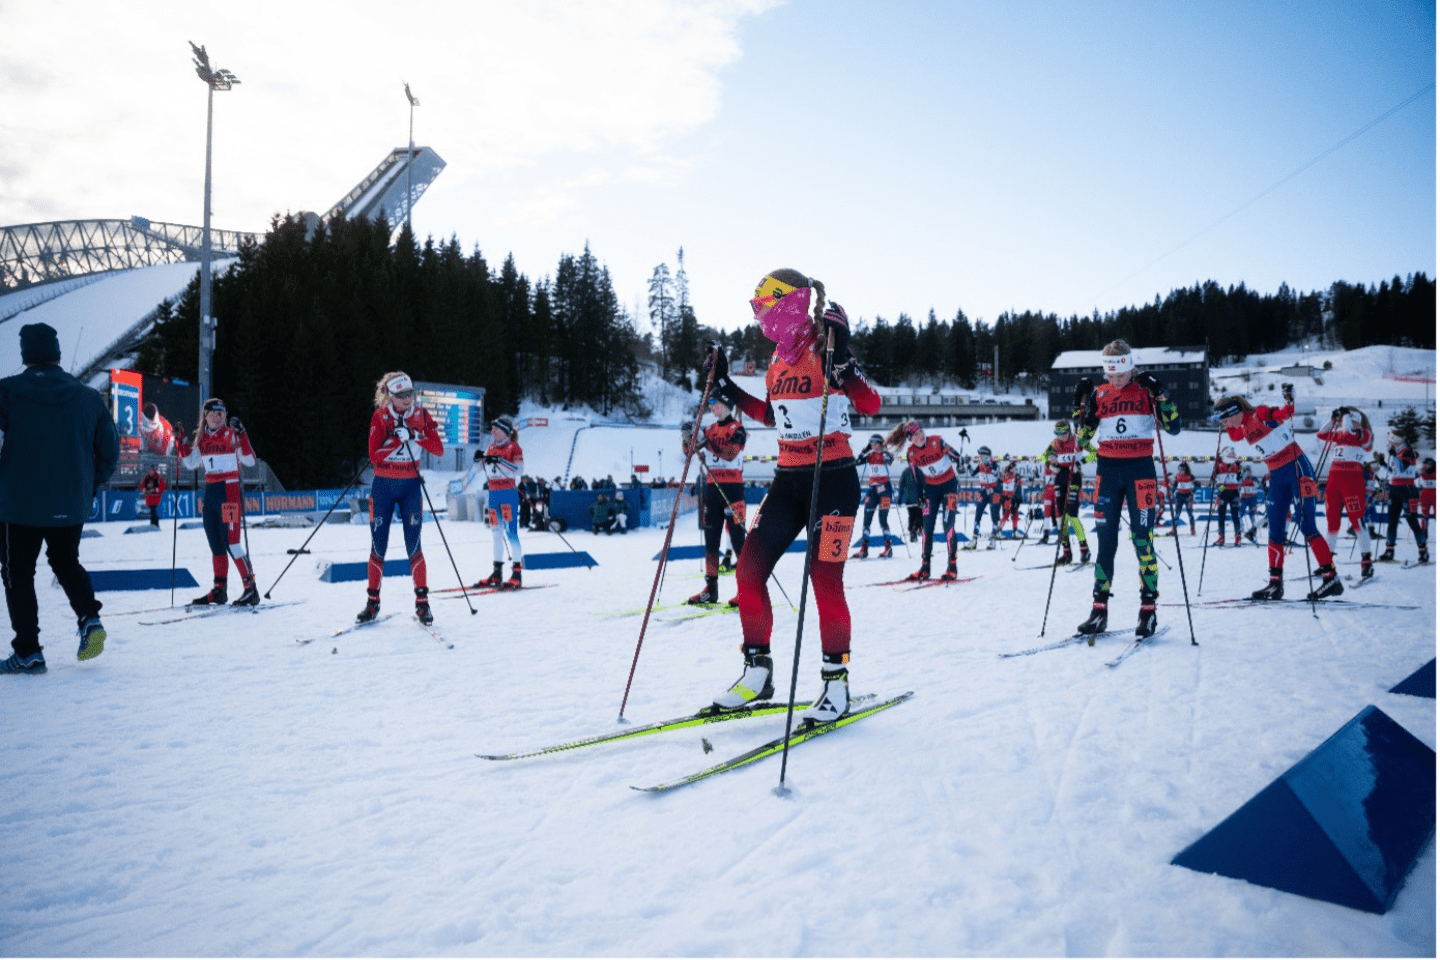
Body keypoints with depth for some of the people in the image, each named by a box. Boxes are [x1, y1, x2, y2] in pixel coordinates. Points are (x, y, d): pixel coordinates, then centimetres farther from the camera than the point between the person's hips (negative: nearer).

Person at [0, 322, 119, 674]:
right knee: (66, 562, 24)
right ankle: (90, 618, 3)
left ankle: (28, 652, 8)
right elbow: (110, 450, 3)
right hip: (72, 506, 4)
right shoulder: (88, 397, 0)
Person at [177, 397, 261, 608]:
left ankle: (250, 589, -8)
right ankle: (219, 590, 19)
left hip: (230, 492, -7)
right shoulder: (202, 438, 11)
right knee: (216, 546, 11)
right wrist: (180, 440, 11)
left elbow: (250, 461, -17)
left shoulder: (231, 434, -6)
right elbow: (190, 463, 19)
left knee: (232, 544, -11)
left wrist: (241, 434, -26)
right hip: (210, 493, 7)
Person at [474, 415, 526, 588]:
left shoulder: (513, 447, -4)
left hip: (509, 493, -7)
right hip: (494, 493, 7)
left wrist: (499, 460, -26)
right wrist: (482, 459, 2)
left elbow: (519, 469, -17)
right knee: (496, 532, 9)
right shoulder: (491, 448, 14)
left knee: (510, 531, -8)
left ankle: (517, 573, -5)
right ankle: (497, 571, 15)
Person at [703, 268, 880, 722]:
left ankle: (836, 681, 9)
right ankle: (757, 672, 14)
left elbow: (871, 404, -20)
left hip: (833, 480, -7)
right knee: (749, 570, 1)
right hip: (787, 480, 8)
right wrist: (726, 387, 20)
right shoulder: (779, 359, 12)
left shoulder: (826, 351, -10)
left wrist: (841, 358, -32)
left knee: (825, 578, -8)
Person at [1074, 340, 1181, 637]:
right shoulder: (1099, 394, 9)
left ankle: (1148, 609, 2)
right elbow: (1083, 436, 9)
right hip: (1108, 469, 3)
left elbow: (1173, 427, -4)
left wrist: (1159, 394, -14)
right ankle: (1099, 609, 7)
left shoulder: (1146, 390, 2)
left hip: (1140, 468, -3)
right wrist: (1082, 404, -3)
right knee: (1105, 540, 3)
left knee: (1143, 539, -5)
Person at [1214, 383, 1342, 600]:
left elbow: (1285, 414, -29)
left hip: (1296, 467, -8)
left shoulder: (1260, 414, -12)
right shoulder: (1243, 428, 11)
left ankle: (1331, 578, -8)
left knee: (1307, 527, -11)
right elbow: (1233, 436, 34)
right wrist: (1227, 425, 24)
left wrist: (1289, 401, -46)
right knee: (1275, 531, 7)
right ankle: (1275, 583, 12)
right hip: (1277, 475, 8)